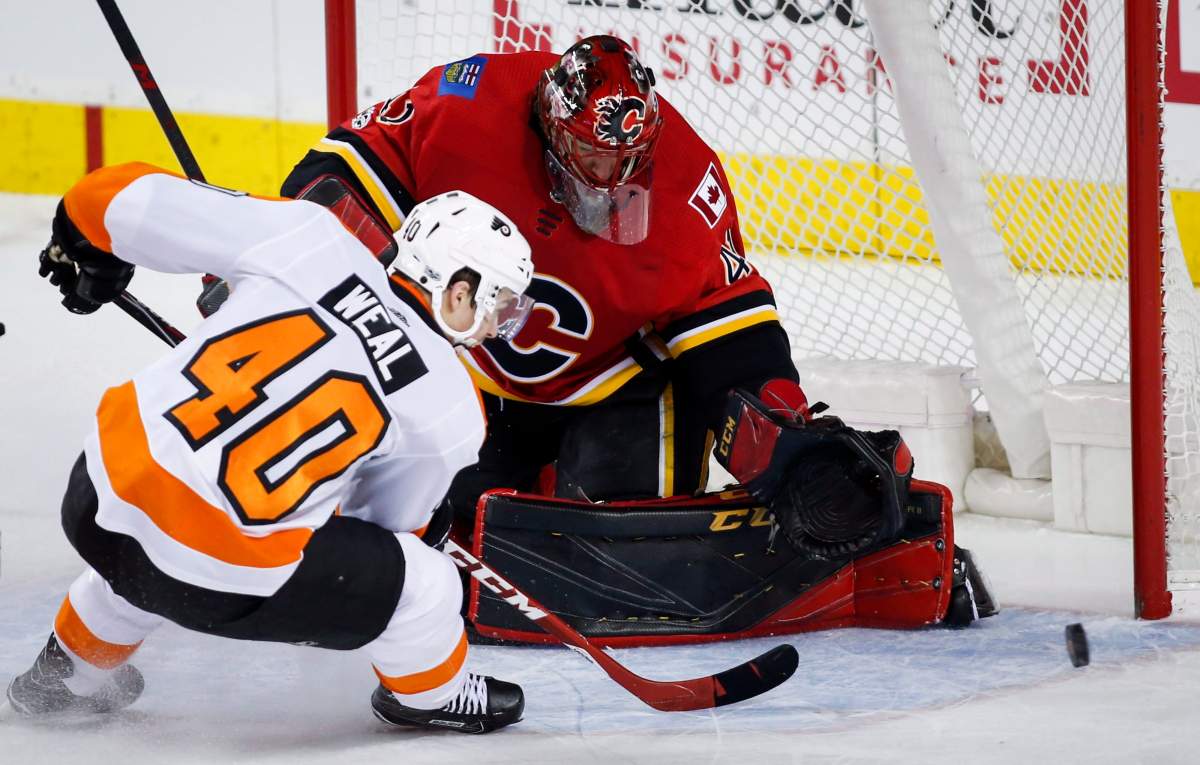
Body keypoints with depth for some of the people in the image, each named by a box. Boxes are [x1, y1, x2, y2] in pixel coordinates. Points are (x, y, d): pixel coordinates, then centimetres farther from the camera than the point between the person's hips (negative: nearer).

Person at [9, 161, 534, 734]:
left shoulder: (313, 241, 2)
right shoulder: (451, 413, -1)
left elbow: (142, 201, 4)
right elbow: (387, 519, 15)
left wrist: (87, 250, 25)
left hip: (99, 495, 5)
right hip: (220, 574, -5)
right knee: (424, 584, 13)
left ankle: (73, 669, 59)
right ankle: (431, 696, 39)